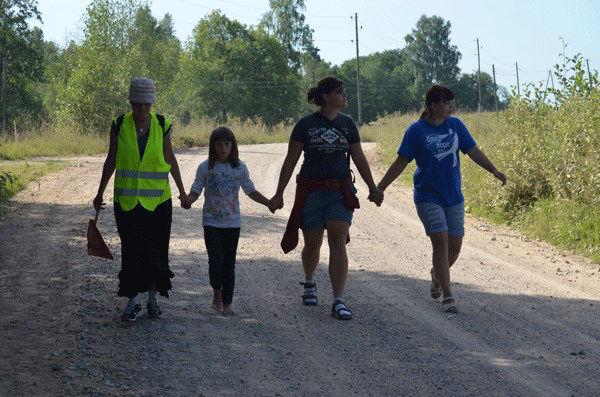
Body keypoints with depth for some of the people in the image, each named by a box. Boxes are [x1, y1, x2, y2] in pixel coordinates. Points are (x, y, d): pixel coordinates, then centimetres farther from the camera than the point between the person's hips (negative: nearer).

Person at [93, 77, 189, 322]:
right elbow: (111, 160, 6)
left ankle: (153, 299, 20)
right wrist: (100, 193, 9)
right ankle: (133, 301, 5)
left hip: (157, 200, 1)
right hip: (126, 200, -1)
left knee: (156, 250, 6)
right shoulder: (120, 125, -3)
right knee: (131, 250, -3)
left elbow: (170, 159, 9)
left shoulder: (162, 125, -1)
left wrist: (182, 191, 11)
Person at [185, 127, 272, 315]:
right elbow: (195, 191, -1)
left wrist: (269, 203, -1)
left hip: (232, 223, 2)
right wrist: (187, 201, -23)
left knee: (229, 263, 5)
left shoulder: (239, 167, 4)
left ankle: (227, 303, 12)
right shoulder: (206, 167, -2)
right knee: (216, 259, -12)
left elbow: (251, 191, 11)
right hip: (211, 222, -2)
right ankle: (217, 294, 10)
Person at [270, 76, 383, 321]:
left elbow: (359, 159, 15)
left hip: (340, 192, 2)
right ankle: (309, 283, 40)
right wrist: (279, 194, 0)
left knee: (338, 243, -11)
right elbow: (290, 161, 1)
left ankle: (338, 301, -13)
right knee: (312, 244, 10)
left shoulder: (347, 124, 7)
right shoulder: (305, 124, -3)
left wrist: (373, 188, 16)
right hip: (311, 191, -2)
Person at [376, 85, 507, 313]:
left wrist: (494, 170, 3)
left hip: (454, 197, 4)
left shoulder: (455, 125, 4)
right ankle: (447, 297, -7)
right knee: (440, 241, -13)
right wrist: (380, 187, -5)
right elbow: (401, 162, -3)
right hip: (428, 197, -4)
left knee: (454, 245, 4)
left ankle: (437, 275, 36)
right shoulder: (417, 130, -7)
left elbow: (473, 151, 12)